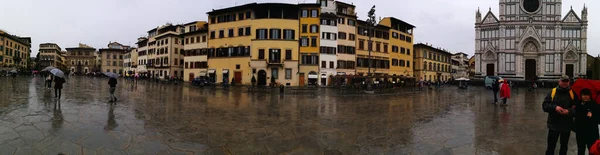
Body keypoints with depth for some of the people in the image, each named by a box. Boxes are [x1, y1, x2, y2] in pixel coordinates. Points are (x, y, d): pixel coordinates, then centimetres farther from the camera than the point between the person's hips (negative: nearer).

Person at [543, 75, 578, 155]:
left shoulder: (572, 93, -1)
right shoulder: (553, 92, -3)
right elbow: (544, 105, -6)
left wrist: (569, 111, -24)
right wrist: (555, 107, -22)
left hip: (567, 125, 1)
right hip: (554, 124, -1)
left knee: (564, 146, 17)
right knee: (551, 146, 6)